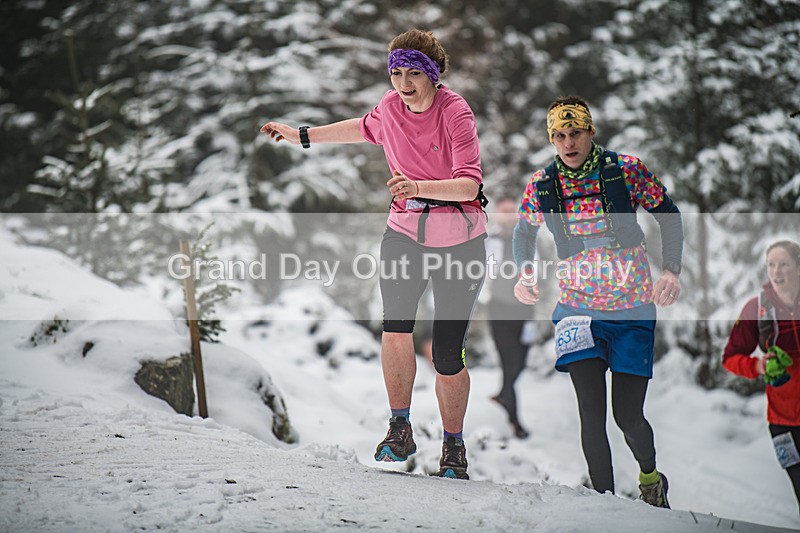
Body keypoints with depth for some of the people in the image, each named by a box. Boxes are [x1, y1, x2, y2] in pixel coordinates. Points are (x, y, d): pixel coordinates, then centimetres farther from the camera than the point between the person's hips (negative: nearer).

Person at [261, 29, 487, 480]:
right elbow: (368, 129, 24)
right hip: (405, 232, 3)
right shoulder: (391, 106, -1)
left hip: (459, 240, -3)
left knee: (447, 357, -2)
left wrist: (420, 187, -42)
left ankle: (454, 447, 20)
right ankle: (400, 429, -2)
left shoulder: (456, 113, -16)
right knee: (396, 328, -20)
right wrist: (304, 135, 28)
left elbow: (469, 183, -25)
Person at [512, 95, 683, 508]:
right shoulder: (542, 186, -1)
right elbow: (524, 232, 17)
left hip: (633, 308, -1)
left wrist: (670, 270, -8)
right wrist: (526, 273, -2)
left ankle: (649, 474, 32)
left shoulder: (627, 171, -7)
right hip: (578, 308, 1)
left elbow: (668, 215, 4)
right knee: (591, 409, -13)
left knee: (628, 416, 0)